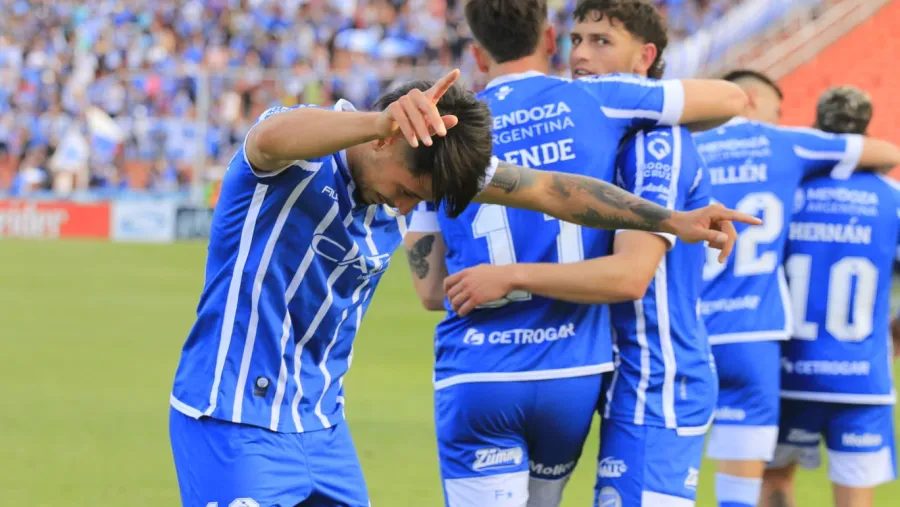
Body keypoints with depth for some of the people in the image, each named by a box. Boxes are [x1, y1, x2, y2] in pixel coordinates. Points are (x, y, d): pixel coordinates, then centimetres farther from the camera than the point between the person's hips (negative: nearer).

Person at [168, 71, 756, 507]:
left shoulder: (424, 162, 1)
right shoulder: (300, 153, -20)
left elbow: (548, 189, 9)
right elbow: (272, 137, -45)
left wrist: (672, 220, 8)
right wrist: (382, 121, -64)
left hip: (322, 424, 8)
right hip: (236, 424, -8)